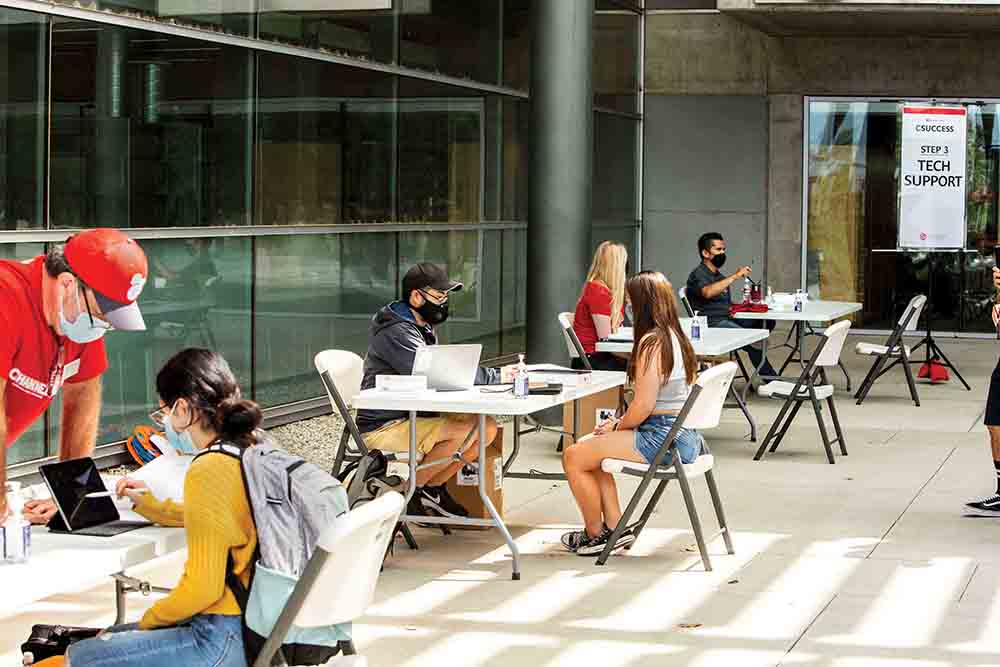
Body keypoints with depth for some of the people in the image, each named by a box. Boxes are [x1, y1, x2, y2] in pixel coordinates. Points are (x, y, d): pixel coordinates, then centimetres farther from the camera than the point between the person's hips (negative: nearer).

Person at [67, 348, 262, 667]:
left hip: (224, 638, -10)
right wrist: (148, 502, 30)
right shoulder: (255, 444, 7)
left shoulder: (208, 471, -21)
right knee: (110, 637, 24)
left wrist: (150, 618, -4)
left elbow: (202, 588, -21)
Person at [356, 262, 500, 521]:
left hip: (414, 417, 10)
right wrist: (495, 377, -25)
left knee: (488, 427, -4)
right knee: (466, 431, -26)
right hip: (384, 428, -10)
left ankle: (432, 489, 9)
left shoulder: (424, 329, 17)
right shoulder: (395, 333, -17)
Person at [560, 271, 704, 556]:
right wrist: (620, 422, 13)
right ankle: (615, 526, 18)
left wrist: (617, 427, -3)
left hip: (662, 439, -10)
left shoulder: (651, 343, -18)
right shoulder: (676, 337, 11)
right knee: (587, 445, 22)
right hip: (684, 435, 10)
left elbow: (643, 406, -21)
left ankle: (596, 533, 14)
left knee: (573, 457, -2)